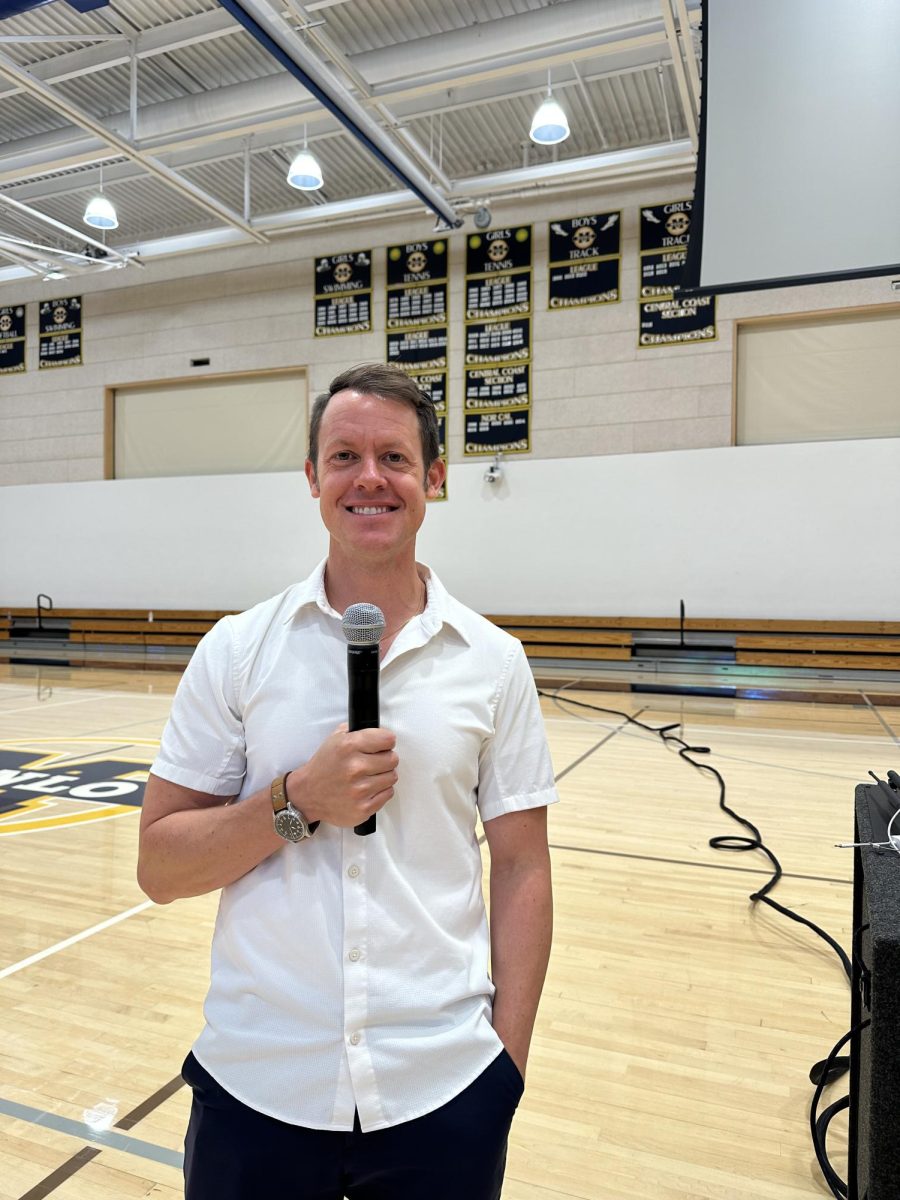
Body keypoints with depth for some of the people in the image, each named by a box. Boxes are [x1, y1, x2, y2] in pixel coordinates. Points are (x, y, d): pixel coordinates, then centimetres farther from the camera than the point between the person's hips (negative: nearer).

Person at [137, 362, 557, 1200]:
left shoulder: (492, 661, -4)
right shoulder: (235, 650, -6)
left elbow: (521, 867, 0)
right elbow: (159, 867, -4)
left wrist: (508, 1062, -3)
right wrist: (296, 802, -19)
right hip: (257, 1084, 0)